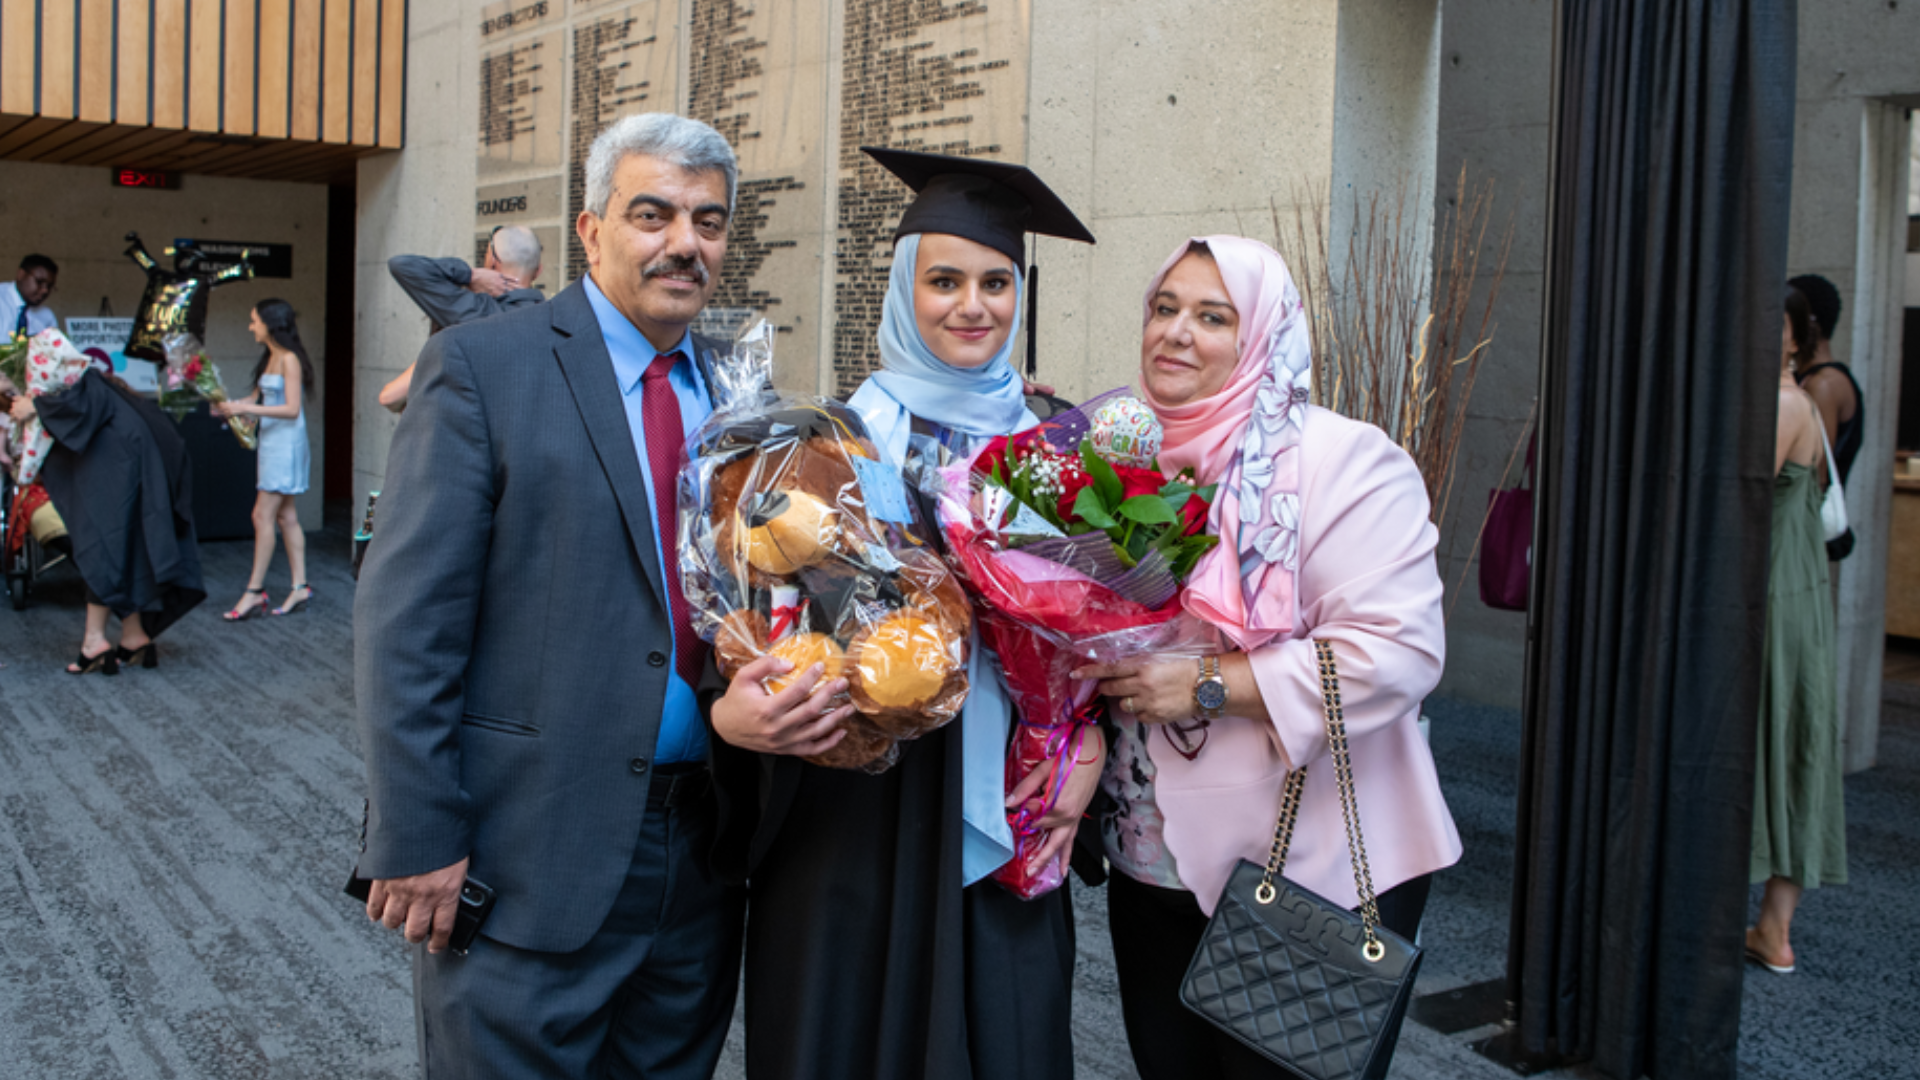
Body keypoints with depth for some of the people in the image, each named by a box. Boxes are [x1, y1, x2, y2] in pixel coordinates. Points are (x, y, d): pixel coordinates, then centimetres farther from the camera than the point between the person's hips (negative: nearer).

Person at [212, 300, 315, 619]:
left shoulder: (289, 359, -13)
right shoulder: (270, 358, 13)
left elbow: (292, 409, -18)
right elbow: (258, 398, 15)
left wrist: (245, 409, -21)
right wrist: (230, 405, -2)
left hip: (286, 443, -9)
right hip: (271, 442, 9)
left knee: (263, 515, -8)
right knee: (286, 516, 10)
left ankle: (255, 591, -3)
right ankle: (299, 586, 13)